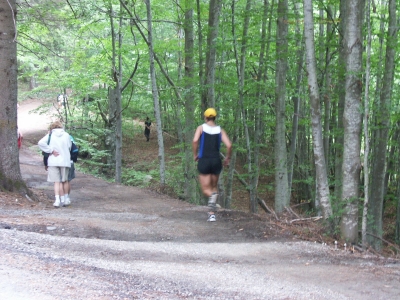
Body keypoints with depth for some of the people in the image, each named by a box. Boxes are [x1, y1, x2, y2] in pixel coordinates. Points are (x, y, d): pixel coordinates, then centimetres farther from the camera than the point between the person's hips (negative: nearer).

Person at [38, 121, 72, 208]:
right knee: (64, 181, 13)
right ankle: (63, 200, 17)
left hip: (53, 161, -1)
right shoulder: (66, 135, 2)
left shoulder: (50, 135, 0)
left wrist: (51, 150, -9)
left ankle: (57, 200, -15)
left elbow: (41, 143, -13)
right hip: (65, 161, 1)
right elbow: (69, 147, 4)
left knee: (57, 182, 0)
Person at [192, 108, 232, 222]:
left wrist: (195, 155, -4)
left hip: (204, 161, -2)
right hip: (216, 161, 2)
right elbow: (229, 145, -7)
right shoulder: (220, 130, 4)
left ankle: (213, 196, -32)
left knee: (206, 190, 5)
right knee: (214, 187, 20)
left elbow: (195, 141, -18)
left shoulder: (201, 128, -1)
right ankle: (212, 214, 14)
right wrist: (228, 158, 9)